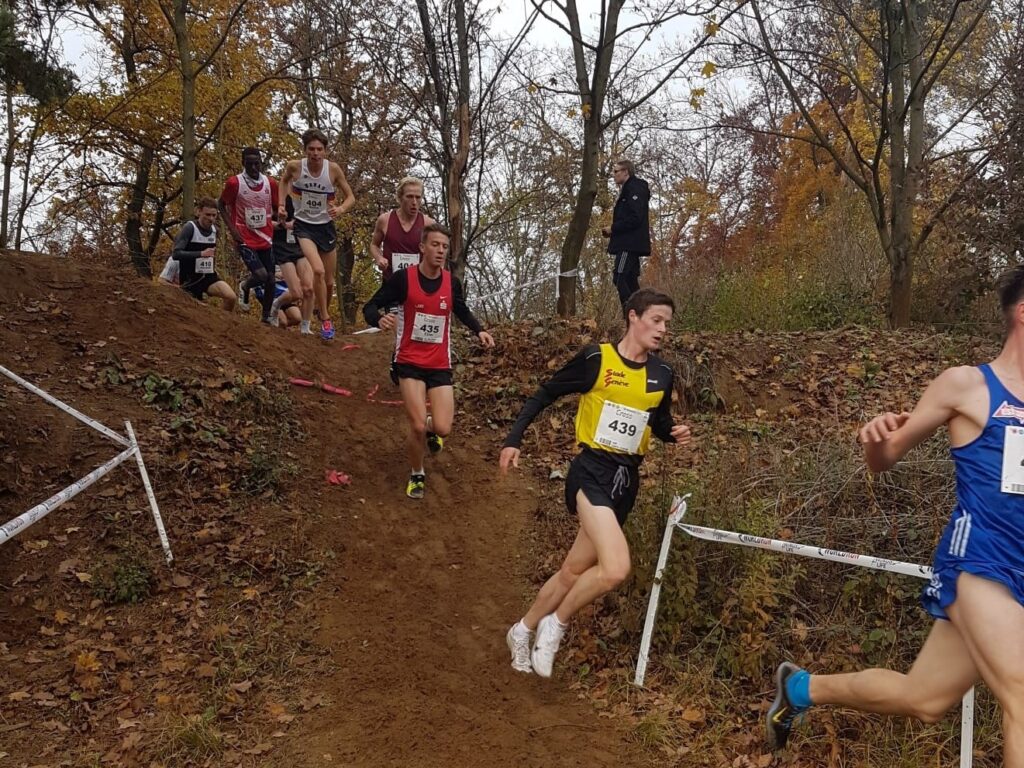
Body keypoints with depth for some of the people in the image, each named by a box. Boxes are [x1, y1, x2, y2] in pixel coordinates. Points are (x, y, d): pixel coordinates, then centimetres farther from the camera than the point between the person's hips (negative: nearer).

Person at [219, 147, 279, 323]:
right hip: (245, 240, -4)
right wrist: (232, 229, -8)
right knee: (261, 275, -18)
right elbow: (221, 206, 2)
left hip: (266, 239, 4)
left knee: (270, 279, 4)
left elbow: (277, 208, 15)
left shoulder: (270, 184, 1)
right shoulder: (234, 183, -9)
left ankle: (266, 315, 21)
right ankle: (244, 287, 17)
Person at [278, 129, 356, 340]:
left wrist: (340, 209, -22)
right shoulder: (294, 166, -12)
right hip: (303, 225, -2)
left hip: (326, 226, 2)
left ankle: (325, 312, 42)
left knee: (329, 281, 11)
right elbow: (284, 180, 13)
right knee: (318, 270, -26)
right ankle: (325, 320, -10)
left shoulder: (334, 169, -12)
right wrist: (282, 204, 2)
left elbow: (350, 197, -2)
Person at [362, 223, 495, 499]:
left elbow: (462, 311, 18)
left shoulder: (451, 282, -1)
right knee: (418, 427, -14)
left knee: (442, 429, -8)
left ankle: (431, 430, 32)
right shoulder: (403, 278, -11)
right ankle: (417, 475, 14)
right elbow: (370, 306, -6)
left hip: (440, 365, 3)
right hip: (410, 362, -3)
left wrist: (479, 331, 1)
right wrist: (380, 320, -29)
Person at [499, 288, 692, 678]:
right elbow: (544, 395, 0)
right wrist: (514, 439, -4)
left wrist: (675, 434, 0)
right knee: (616, 568, -24)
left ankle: (523, 630, 36)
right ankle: (556, 624, 2)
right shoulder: (596, 358, -9)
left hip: (627, 480, 6)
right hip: (592, 471, -6)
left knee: (575, 570, 13)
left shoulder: (661, 375, 7)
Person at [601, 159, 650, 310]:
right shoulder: (627, 189, 21)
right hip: (629, 244, 11)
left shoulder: (634, 188, -10)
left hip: (630, 245, -11)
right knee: (630, 281, 10)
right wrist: (612, 230, 8)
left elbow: (635, 218, -21)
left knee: (619, 279, -15)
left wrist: (613, 228, -14)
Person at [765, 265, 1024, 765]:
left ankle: (800, 687, 32)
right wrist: (877, 438, -20)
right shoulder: (966, 385, -3)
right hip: (978, 561, -5)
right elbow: (883, 460, 2)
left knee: (922, 700, 10)